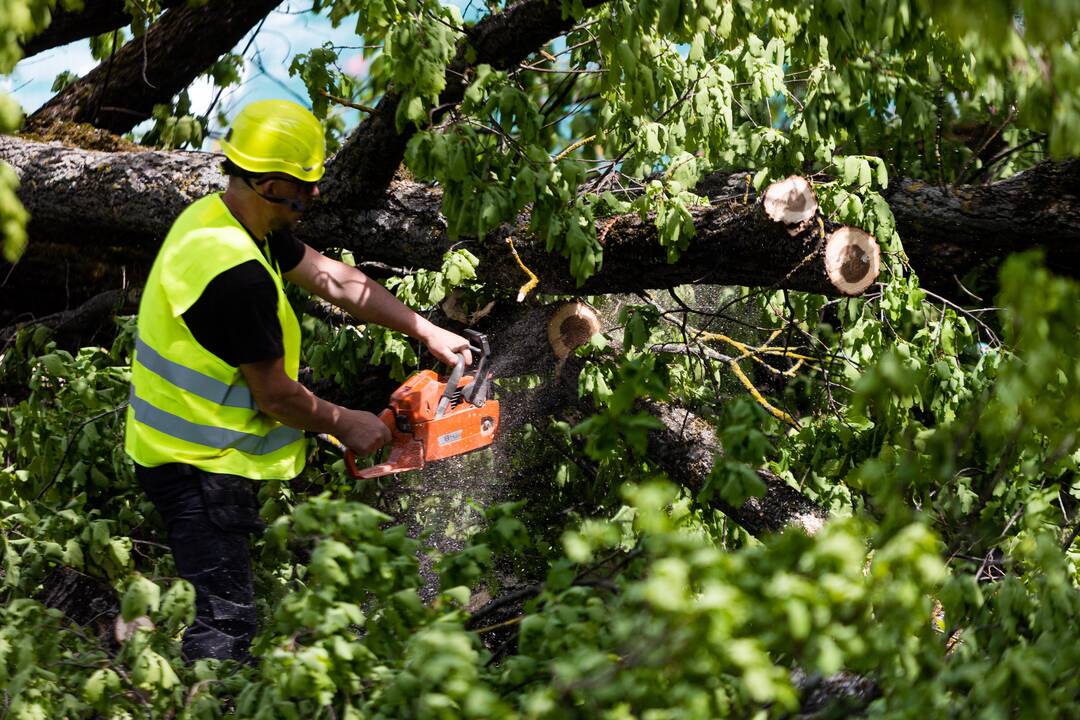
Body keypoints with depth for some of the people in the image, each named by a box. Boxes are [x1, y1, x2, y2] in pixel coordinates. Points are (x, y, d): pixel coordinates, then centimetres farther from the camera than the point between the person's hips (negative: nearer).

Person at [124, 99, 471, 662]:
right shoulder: (237, 275, -29)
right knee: (224, 628, -8)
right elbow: (274, 395, -19)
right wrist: (347, 425, -1)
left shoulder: (216, 215, 2)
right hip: (199, 469, -10)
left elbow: (333, 279, 10)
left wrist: (427, 333, 13)